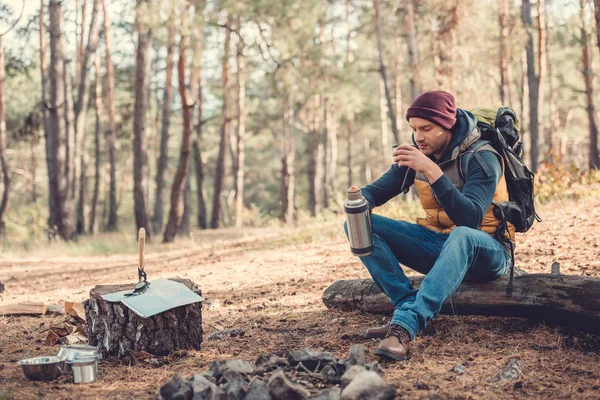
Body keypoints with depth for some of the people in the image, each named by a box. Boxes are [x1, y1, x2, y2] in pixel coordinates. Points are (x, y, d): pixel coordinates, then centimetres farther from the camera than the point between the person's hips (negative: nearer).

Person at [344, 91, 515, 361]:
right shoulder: (418, 153, 1)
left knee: (462, 235, -43)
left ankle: (405, 324, -50)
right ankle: (409, 308, -28)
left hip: (485, 252, -6)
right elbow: (376, 190, 5)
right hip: (436, 243, 6)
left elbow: (470, 219, -32)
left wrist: (432, 171, -39)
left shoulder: (482, 158, -17)